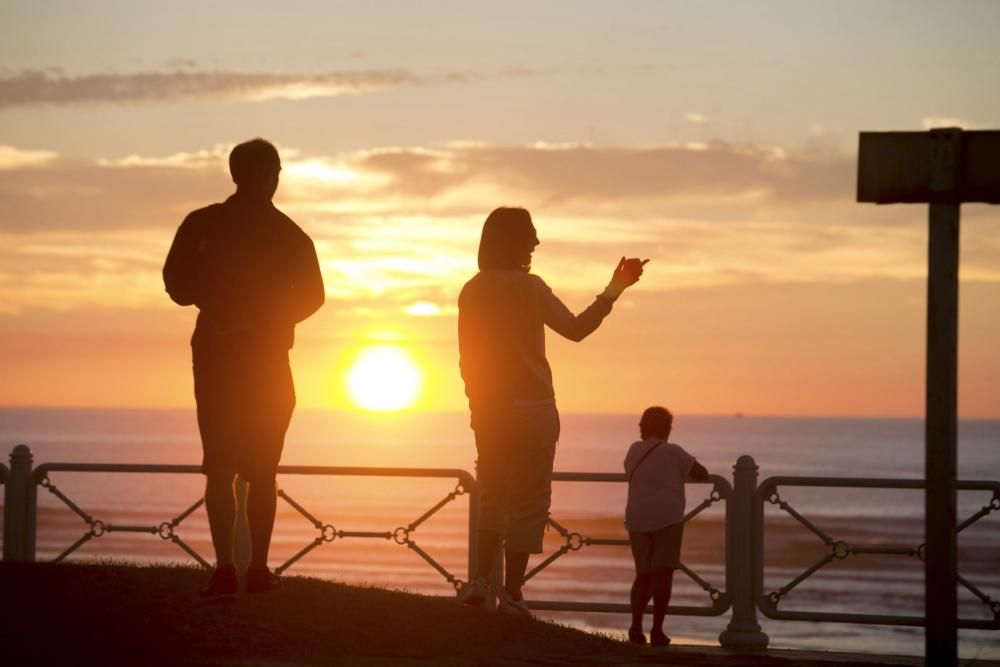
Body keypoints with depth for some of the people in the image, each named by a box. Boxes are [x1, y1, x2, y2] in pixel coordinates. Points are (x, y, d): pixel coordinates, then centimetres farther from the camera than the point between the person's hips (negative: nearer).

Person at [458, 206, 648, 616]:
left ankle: (481, 579, 3)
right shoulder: (527, 287, -10)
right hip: (530, 408, -5)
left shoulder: (471, 291, 7)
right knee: (528, 501, 0)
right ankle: (512, 593, -2)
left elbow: (467, 358, 11)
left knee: (493, 494, 17)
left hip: (487, 409, 5)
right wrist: (615, 289, -6)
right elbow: (575, 329, -10)